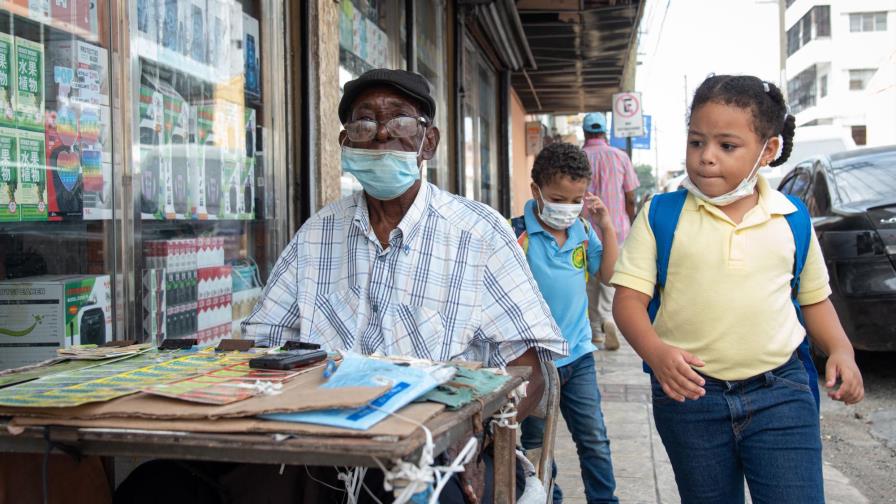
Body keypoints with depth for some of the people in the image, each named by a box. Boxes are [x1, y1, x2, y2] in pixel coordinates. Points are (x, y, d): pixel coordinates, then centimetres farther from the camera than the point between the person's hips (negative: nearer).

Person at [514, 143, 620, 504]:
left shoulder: (582, 231, 1)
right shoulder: (518, 234, -15)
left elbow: (607, 273, 5)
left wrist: (606, 226, -5)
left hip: (578, 353, 4)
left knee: (594, 440, 9)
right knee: (536, 442, 14)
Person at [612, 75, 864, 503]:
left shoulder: (793, 218, 3)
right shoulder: (661, 215, -4)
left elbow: (813, 297, 15)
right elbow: (629, 297, -7)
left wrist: (840, 349, -2)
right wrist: (656, 352, -25)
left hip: (780, 391, 1)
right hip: (688, 393, 0)